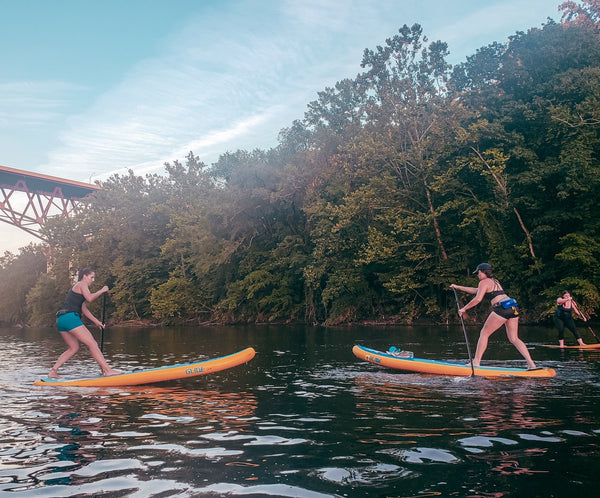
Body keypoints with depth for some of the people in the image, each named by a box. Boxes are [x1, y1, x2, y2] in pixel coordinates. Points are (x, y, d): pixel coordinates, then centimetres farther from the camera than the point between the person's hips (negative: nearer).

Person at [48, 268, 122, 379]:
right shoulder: (81, 284, 2)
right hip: (70, 317, -10)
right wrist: (101, 291, -3)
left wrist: (96, 321, 31)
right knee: (92, 343, -12)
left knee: (74, 348, 19)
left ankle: (53, 371, 14)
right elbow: (89, 298, -16)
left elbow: (84, 309, 32)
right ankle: (108, 370, -16)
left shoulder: (76, 287, 31)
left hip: (61, 320, 10)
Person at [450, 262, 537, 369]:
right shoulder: (494, 281, 29)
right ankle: (531, 363, 1)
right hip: (513, 308, 9)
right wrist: (458, 287, 42)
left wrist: (464, 308, -2)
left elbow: (478, 299, -11)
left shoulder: (484, 282, 1)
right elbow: (475, 290, 38)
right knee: (514, 339, 10)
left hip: (502, 309, -9)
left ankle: (476, 362, 2)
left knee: (484, 333, 2)